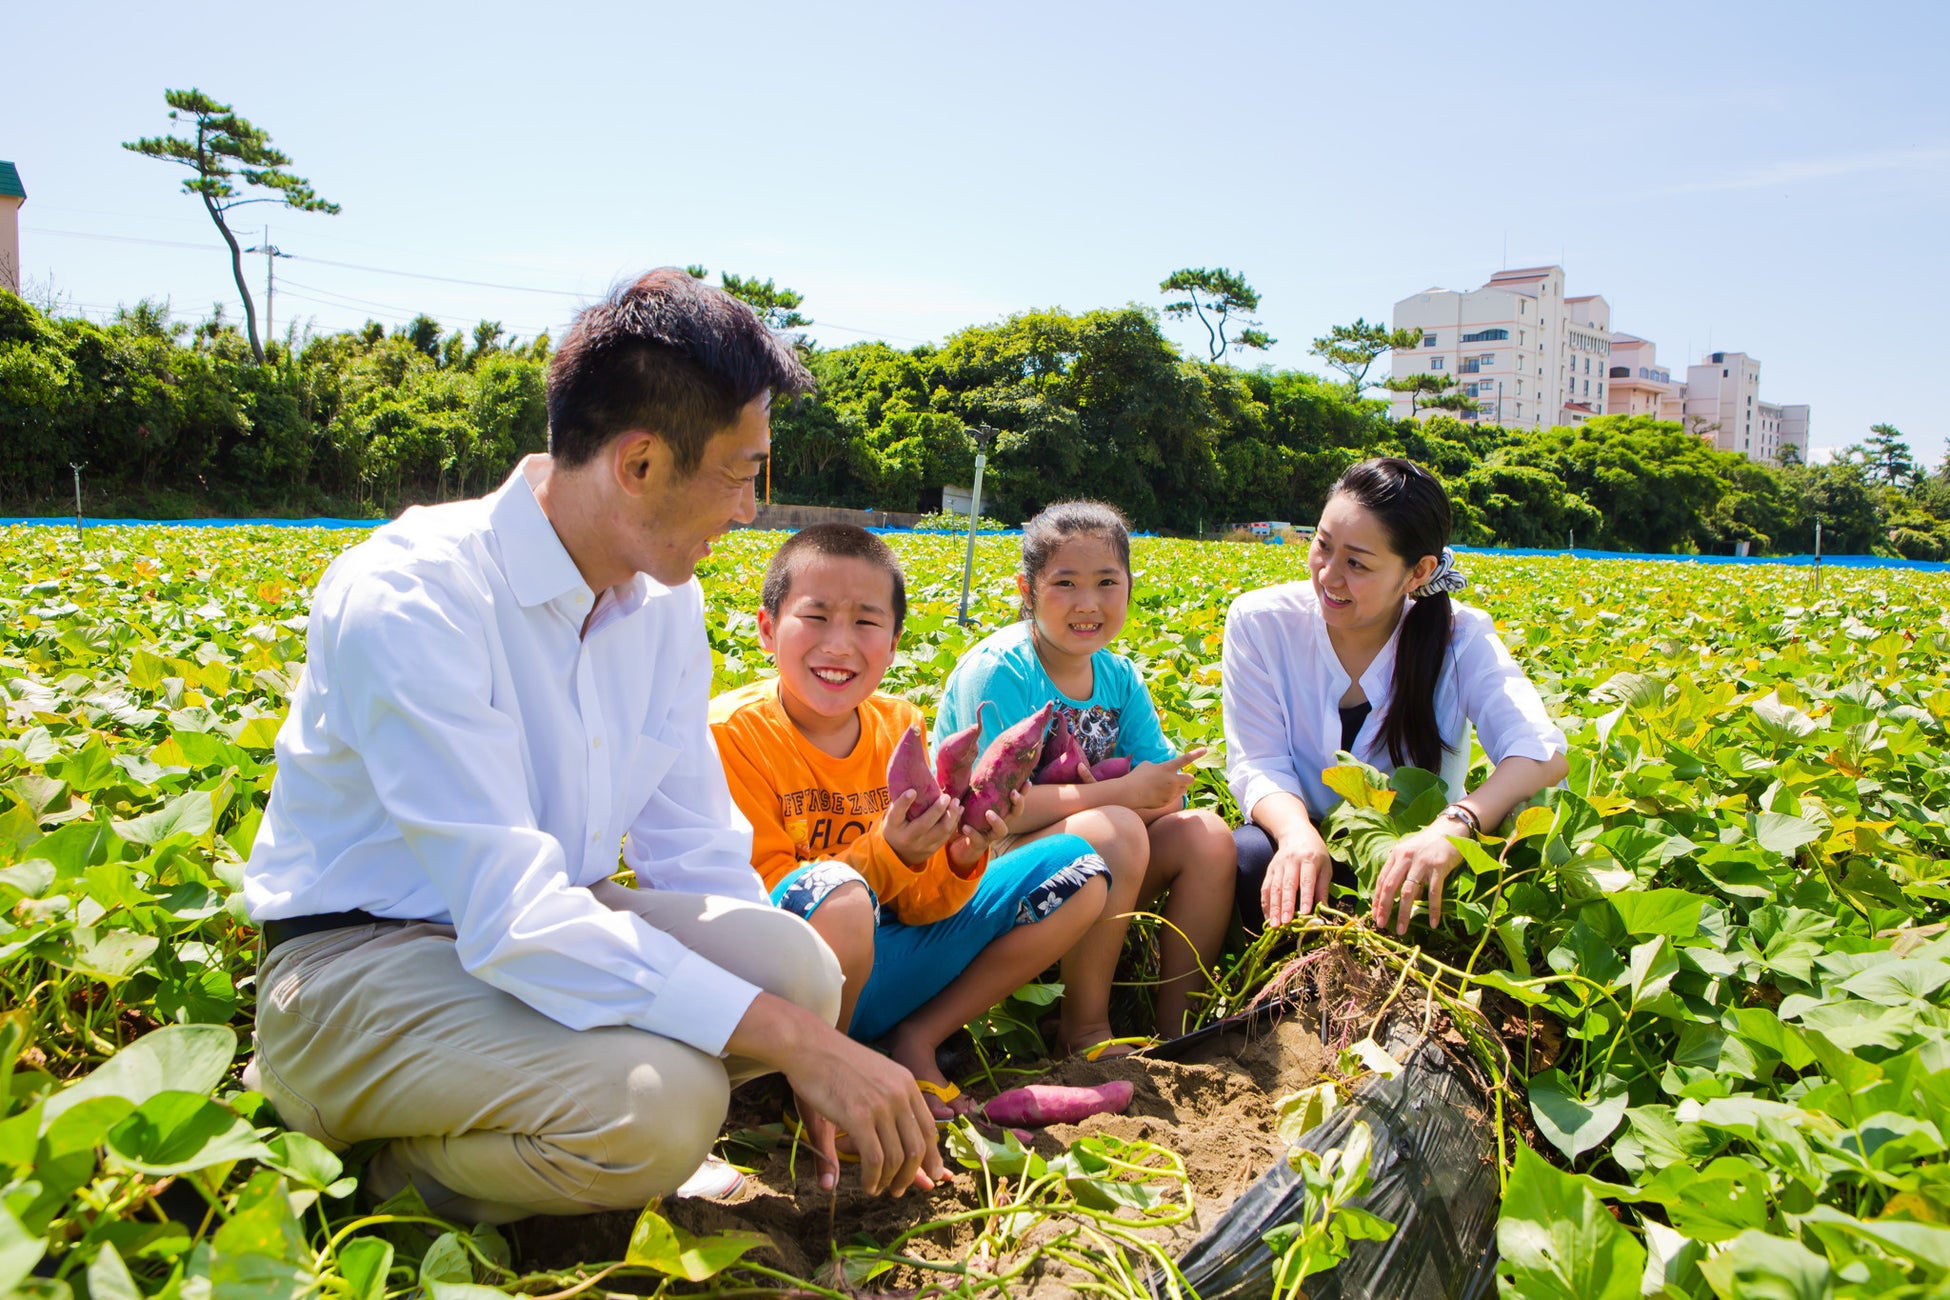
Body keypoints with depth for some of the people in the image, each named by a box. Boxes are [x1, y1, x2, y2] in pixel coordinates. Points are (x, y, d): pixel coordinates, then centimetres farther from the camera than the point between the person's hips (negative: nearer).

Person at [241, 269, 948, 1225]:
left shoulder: (665, 602, 0)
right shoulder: (409, 598, -24)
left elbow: (699, 855, 2)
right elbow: (510, 916, -31)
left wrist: (828, 1072, -7)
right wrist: (789, 1038, -30)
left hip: (542, 925, 7)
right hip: (356, 959, -7)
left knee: (796, 962, -21)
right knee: (658, 1098, -33)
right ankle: (386, 1170, -3)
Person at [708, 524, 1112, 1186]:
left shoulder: (898, 727, 2)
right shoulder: (733, 732, -14)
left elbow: (916, 908, 5)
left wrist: (959, 862, -17)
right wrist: (889, 853, -28)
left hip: (879, 970, 6)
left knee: (1078, 869, 1)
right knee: (835, 893, -41)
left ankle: (919, 1038, 0)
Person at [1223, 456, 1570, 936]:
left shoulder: (1460, 639, -11)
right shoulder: (1260, 622, -9)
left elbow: (1543, 751, -26)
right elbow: (1258, 764, -12)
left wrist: (1454, 824, -47)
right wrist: (1298, 833, -36)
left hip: (1411, 857, 1)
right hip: (1309, 839, 0)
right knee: (1247, 857, -34)